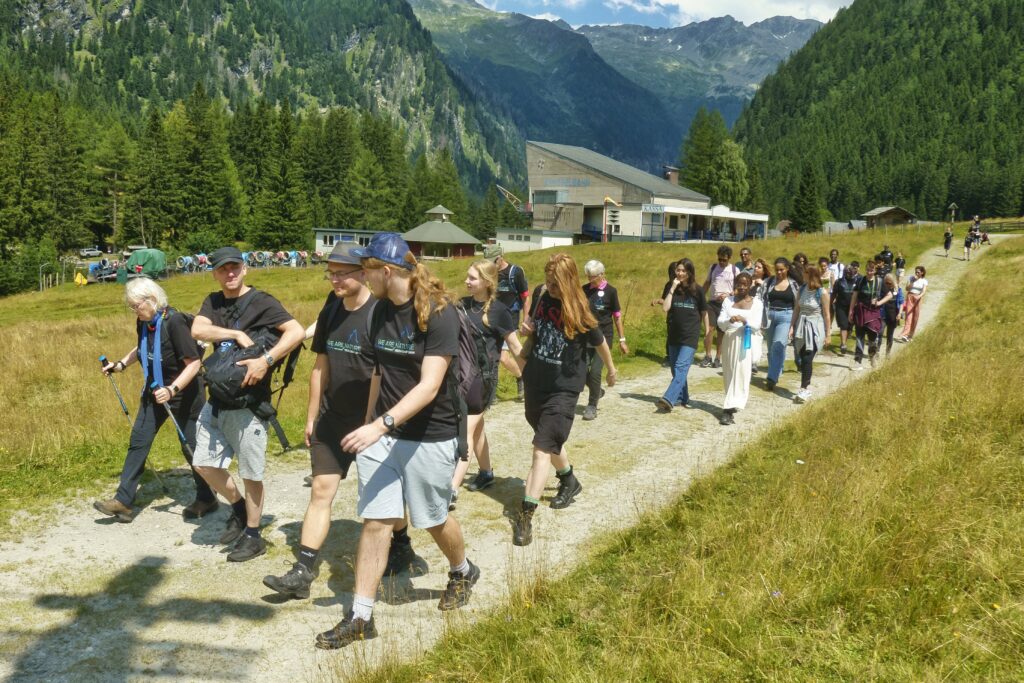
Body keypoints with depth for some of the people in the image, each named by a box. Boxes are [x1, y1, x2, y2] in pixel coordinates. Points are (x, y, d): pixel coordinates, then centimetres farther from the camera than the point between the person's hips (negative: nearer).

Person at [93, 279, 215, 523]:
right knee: (138, 441, 4)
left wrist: (172, 390, -35)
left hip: (184, 393, -7)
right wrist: (120, 364, 7)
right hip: (155, 391, 7)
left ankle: (206, 499, 22)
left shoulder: (173, 321, -25)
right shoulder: (143, 322, -3)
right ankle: (123, 501, 10)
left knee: (191, 447, 3)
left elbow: (194, 363, -26)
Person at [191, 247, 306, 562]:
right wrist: (237, 334, -20)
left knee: (251, 474, 3)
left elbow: (297, 331, -22)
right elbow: (197, 330, -9)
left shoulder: (261, 302, -9)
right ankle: (238, 507, 35)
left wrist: (265, 360, -30)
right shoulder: (213, 302, 10)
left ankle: (253, 536, 20)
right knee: (205, 463, 11)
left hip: (247, 403, -6)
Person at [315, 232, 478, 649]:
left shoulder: (439, 314, -19)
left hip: (429, 438, -5)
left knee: (433, 519, 13)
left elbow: (428, 386, -25)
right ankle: (360, 618, 12)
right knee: (375, 522, 3)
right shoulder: (382, 310, 3)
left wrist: (382, 424, -34)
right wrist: (369, 424, 17)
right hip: (381, 433, 5)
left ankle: (463, 572, 43)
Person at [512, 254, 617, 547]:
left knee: (542, 449, -13)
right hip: (535, 382, 6)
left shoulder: (579, 312, -16)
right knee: (551, 442, 22)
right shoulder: (544, 299, -2)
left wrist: (611, 369, 18)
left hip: (562, 389, -6)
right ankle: (569, 482, 48)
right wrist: (528, 331, -7)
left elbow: (600, 342, 2)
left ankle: (525, 516, -12)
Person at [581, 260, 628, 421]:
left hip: (603, 336, -4)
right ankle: (597, 391, 31)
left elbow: (617, 316, -1)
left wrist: (622, 340, 0)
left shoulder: (610, 291, -5)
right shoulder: (584, 290, 4)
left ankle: (592, 406, 5)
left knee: (595, 371, -9)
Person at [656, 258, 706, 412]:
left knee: (681, 367, -17)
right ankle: (683, 398, 26)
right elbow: (665, 308, -10)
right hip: (674, 335, 4)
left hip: (690, 335, -4)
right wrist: (673, 288, -13)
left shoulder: (698, 290, -2)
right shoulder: (673, 289, 4)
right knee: (675, 369, 11)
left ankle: (668, 400, -28)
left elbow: (704, 312, 6)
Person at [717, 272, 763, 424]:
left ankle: (728, 410, -13)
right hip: (730, 341, 3)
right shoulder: (728, 301, 10)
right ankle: (733, 404, 17)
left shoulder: (756, 302, 4)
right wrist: (729, 320, -20)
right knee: (729, 374, 4)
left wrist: (745, 320, -25)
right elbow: (720, 323, 2)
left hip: (747, 342, -3)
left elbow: (757, 325, -5)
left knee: (741, 374, -9)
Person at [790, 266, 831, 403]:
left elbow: (827, 315, -7)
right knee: (803, 358, 7)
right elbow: (797, 309, 8)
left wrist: (827, 335, -5)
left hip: (814, 328, -5)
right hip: (801, 326, 5)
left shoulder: (821, 292, -11)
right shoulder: (802, 289, 3)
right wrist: (792, 326, 0)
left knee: (807, 359, -11)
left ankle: (804, 389, -9)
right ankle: (806, 386, 18)